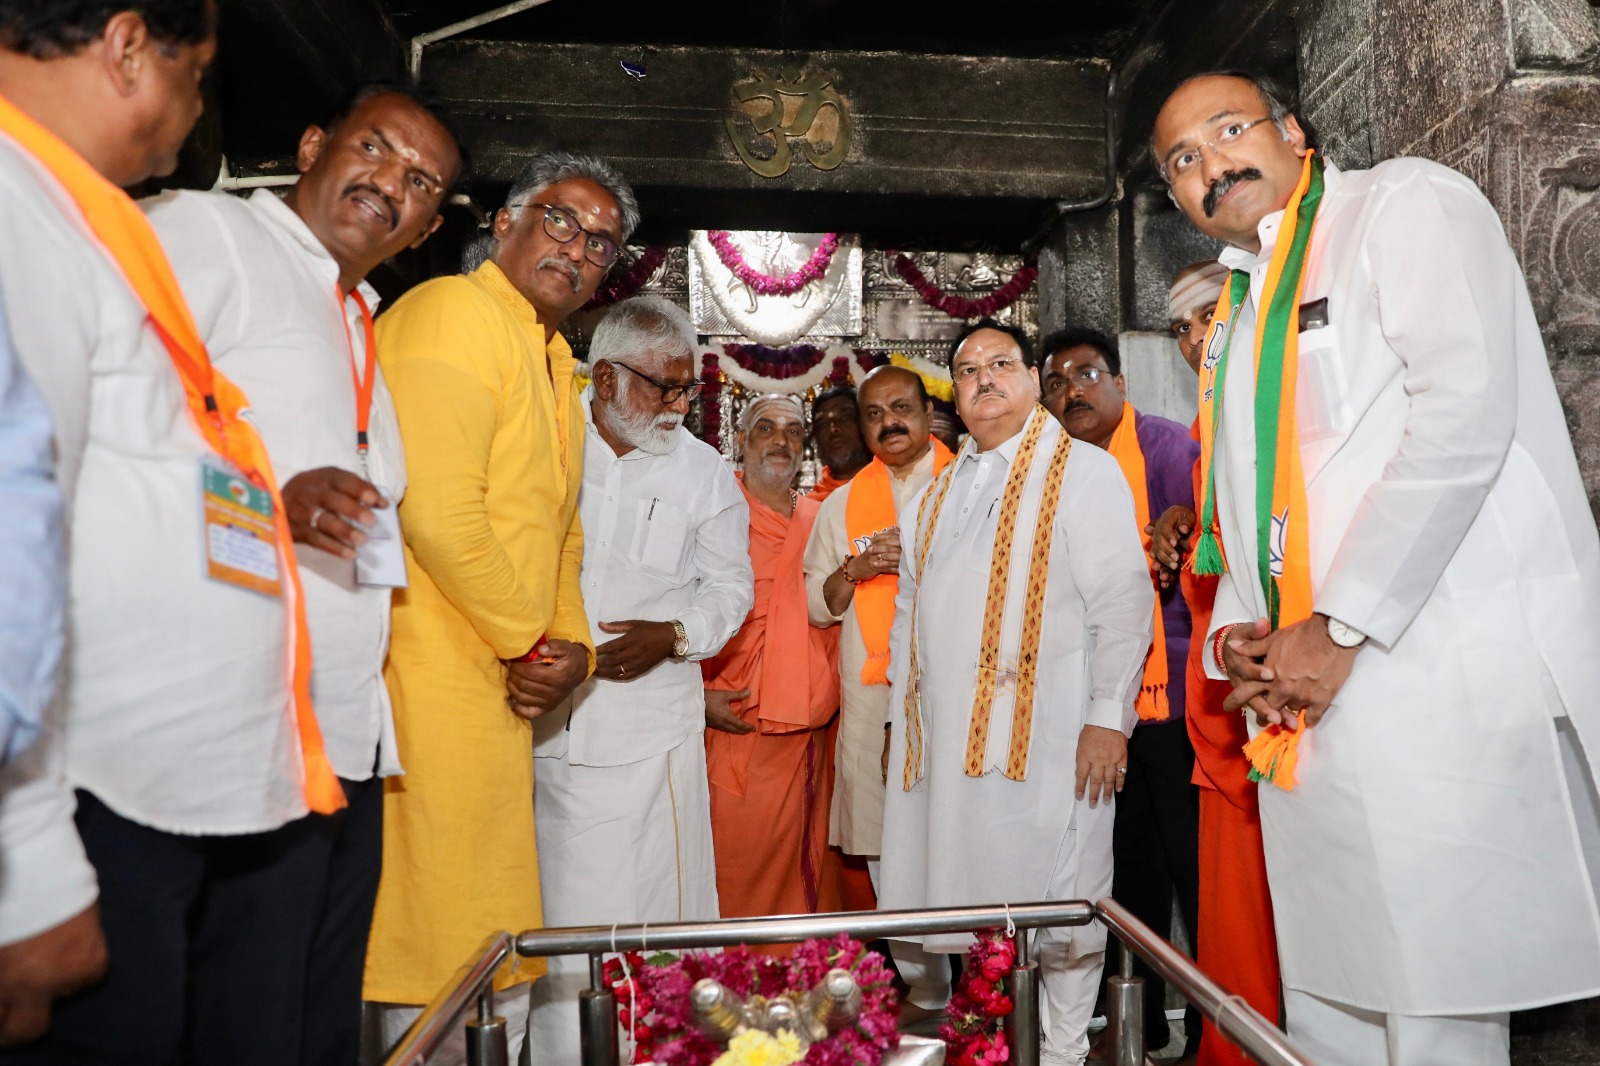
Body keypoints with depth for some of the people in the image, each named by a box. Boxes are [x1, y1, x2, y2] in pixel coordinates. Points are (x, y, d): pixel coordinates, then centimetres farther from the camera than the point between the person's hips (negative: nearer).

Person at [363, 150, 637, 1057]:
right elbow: (437, 512, -20)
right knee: (456, 977, -1)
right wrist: (526, 641, -9)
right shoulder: (454, 313, -9)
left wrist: (572, 647, 8)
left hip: (503, 686, 10)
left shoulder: (554, 362, 21)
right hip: (436, 683, -9)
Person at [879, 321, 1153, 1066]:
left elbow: (1123, 598, -8)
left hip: (1043, 734, -5)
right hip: (944, 738, 6)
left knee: (1051, 901, 1)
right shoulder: (936, 494, 19)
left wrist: (1109, 716, -15)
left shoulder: (1082, 472, -1)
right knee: (958, 895, 9)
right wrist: (903, 712, 16)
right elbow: (909, 611, 22)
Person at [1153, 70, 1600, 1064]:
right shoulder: (1233, 319, 22)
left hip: (1447, 688, -7)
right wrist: (1233, 634, 4)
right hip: (1306, 709, 8)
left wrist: (1342, 627, -17)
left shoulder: (1409, 203, -1)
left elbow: (1466, 410, -16)